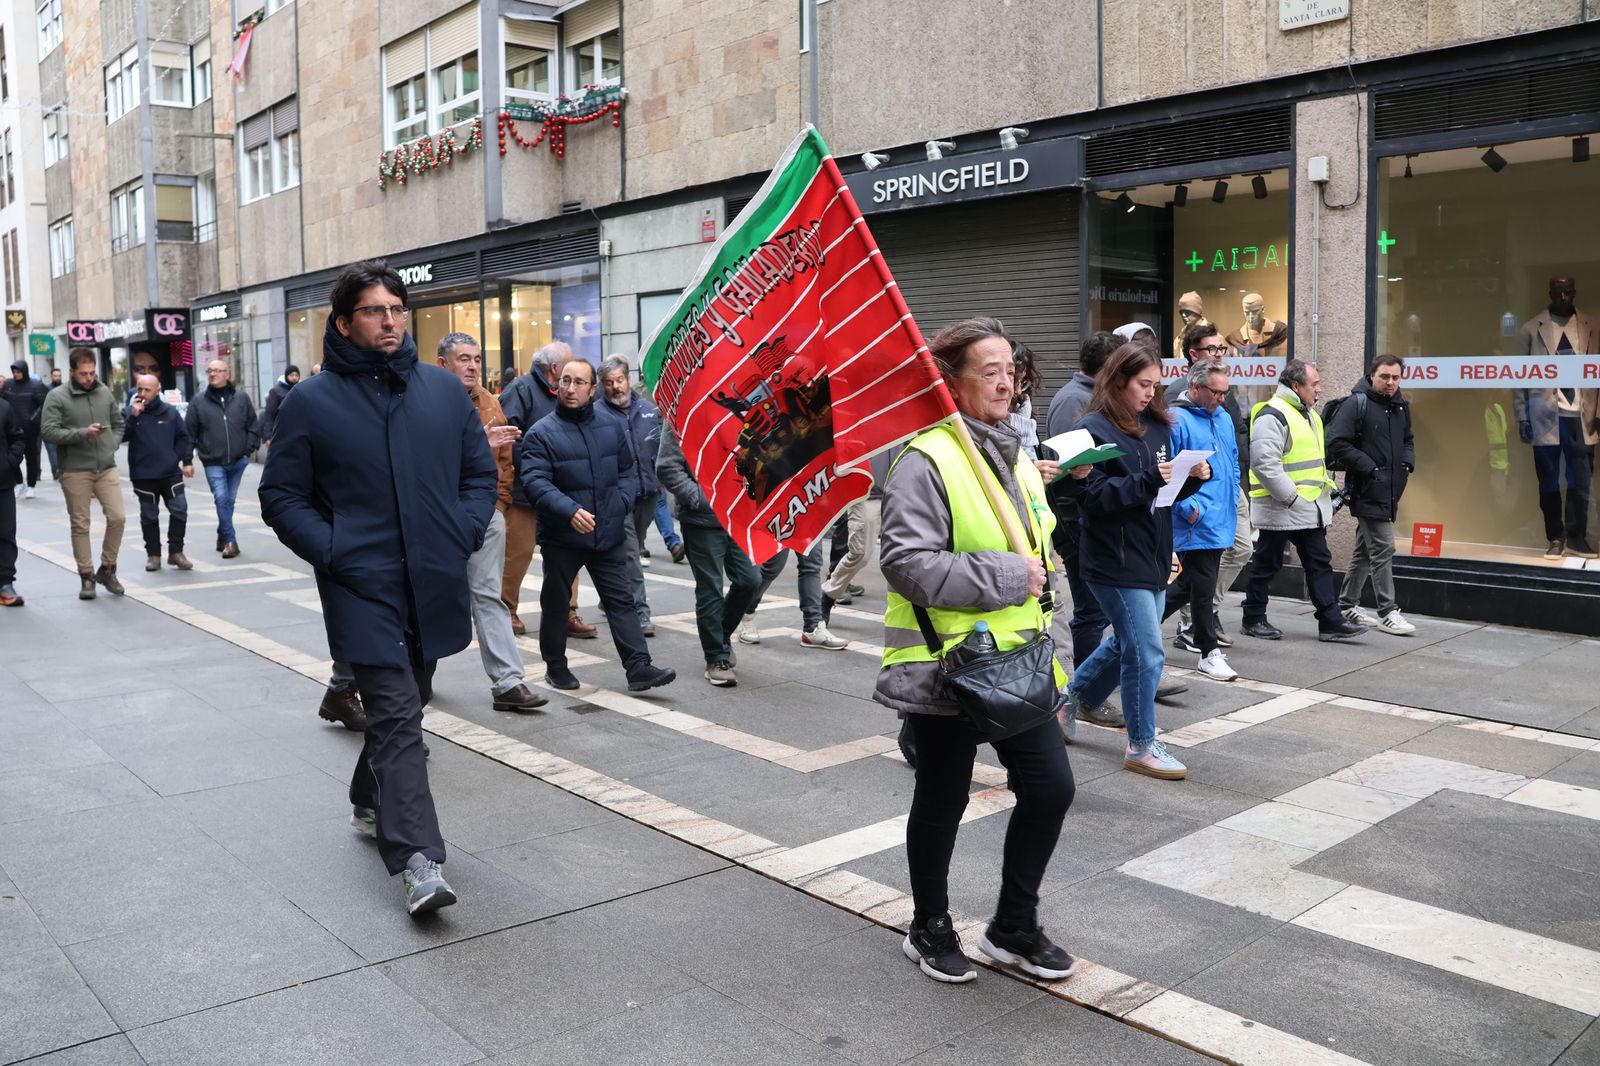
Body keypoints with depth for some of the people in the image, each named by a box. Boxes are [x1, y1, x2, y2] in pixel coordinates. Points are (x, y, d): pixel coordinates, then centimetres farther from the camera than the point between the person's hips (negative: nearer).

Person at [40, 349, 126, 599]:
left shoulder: (105, 392, 9)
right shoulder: (57, 397, -4)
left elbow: (118, 423, 18)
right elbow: (48, 431, -11)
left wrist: (112, 445, 2)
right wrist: (83, 433, -20)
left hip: (107, 468, 3)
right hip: (75, 471, -3)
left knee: (117, 518, -2)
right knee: (80, 525, 4)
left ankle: (107, 569, 16)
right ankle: (86, 576, 13)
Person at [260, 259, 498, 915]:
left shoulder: (444, 390, 7)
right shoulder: (311, 402, -1)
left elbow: (480, 472, 14)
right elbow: (281, 496, 2)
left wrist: (464, 534, -1)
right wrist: (330, 550, -12)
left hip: (435, 586, 4)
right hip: (362, 590, -4)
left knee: (405, 707, 19)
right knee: (397, 715, -12)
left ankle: (370, 803, 43)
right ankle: (418, 861, -13)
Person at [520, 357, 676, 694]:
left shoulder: (612, 427, 7)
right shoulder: (542, 433, -7)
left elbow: (628, 471, 14)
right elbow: (534, 480, -18)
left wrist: (622, 503, -4)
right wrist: (569, 510, -31)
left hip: (609, 535, 3)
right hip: (561, 536, -3)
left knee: (621, 600, 2)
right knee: (555, 602, 11)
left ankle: (638, 666, 3)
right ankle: (555, 666, 26)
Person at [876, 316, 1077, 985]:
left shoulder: (1014, 457, 11)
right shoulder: (926, 460, -16)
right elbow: (906, 562, -25)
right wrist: (1006, 578, -21)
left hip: (1015, 659, 7)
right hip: (944, 663, -7)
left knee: (1051, 787, 6)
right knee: (942, 803, 9)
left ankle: (1014, 928, 27)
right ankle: (929, 929, 32)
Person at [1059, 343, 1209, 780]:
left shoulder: (1155, 425, 11)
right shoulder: (1094, 429, -11)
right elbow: (1093, 498, -18)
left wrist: (1194, 477, -4)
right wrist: (1149, 480, -24)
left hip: (1152, 557, 8)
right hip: (1116, 560, -8)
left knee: (1127, 643, 19)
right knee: (1146, 653, -4)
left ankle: (1069, 698, 39)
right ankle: (1141, 747, 11)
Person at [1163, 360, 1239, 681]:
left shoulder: (1224, 418, 14)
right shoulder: (1177, 420, -14)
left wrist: (1233, 501, 17)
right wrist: (1188, 507, -19)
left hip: (1221, 522, 8)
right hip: (1197, 523, -8)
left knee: (1191, 582, 16)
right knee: (1203, 585, -2)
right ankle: (1209, 652, 9)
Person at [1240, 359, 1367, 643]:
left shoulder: (1309, 414, 16)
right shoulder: (1272, 415, -17)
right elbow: (1264, 463, -26)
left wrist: (1326, 488, 16)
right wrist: (1291, 497, -23)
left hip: (1310, 509, 9)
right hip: (1280, 509, -9)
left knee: (1320, 563, 7)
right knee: (1266, 565, 3)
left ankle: (1331, 622, 10)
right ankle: (1254, 620, 15)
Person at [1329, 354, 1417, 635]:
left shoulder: (1401, 407, 14)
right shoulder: (1357, 404, -10)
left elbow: (1408, 440, 29)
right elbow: (1337, 443, -16)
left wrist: (1408, 462, 8)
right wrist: (1369, 467, -17)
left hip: (1390, 491, 8)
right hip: (1367, 491, -8)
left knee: (1365, 549, 15)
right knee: (1383, 549, -8)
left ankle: (1347, 605, 25)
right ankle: (1388, 612, -3)